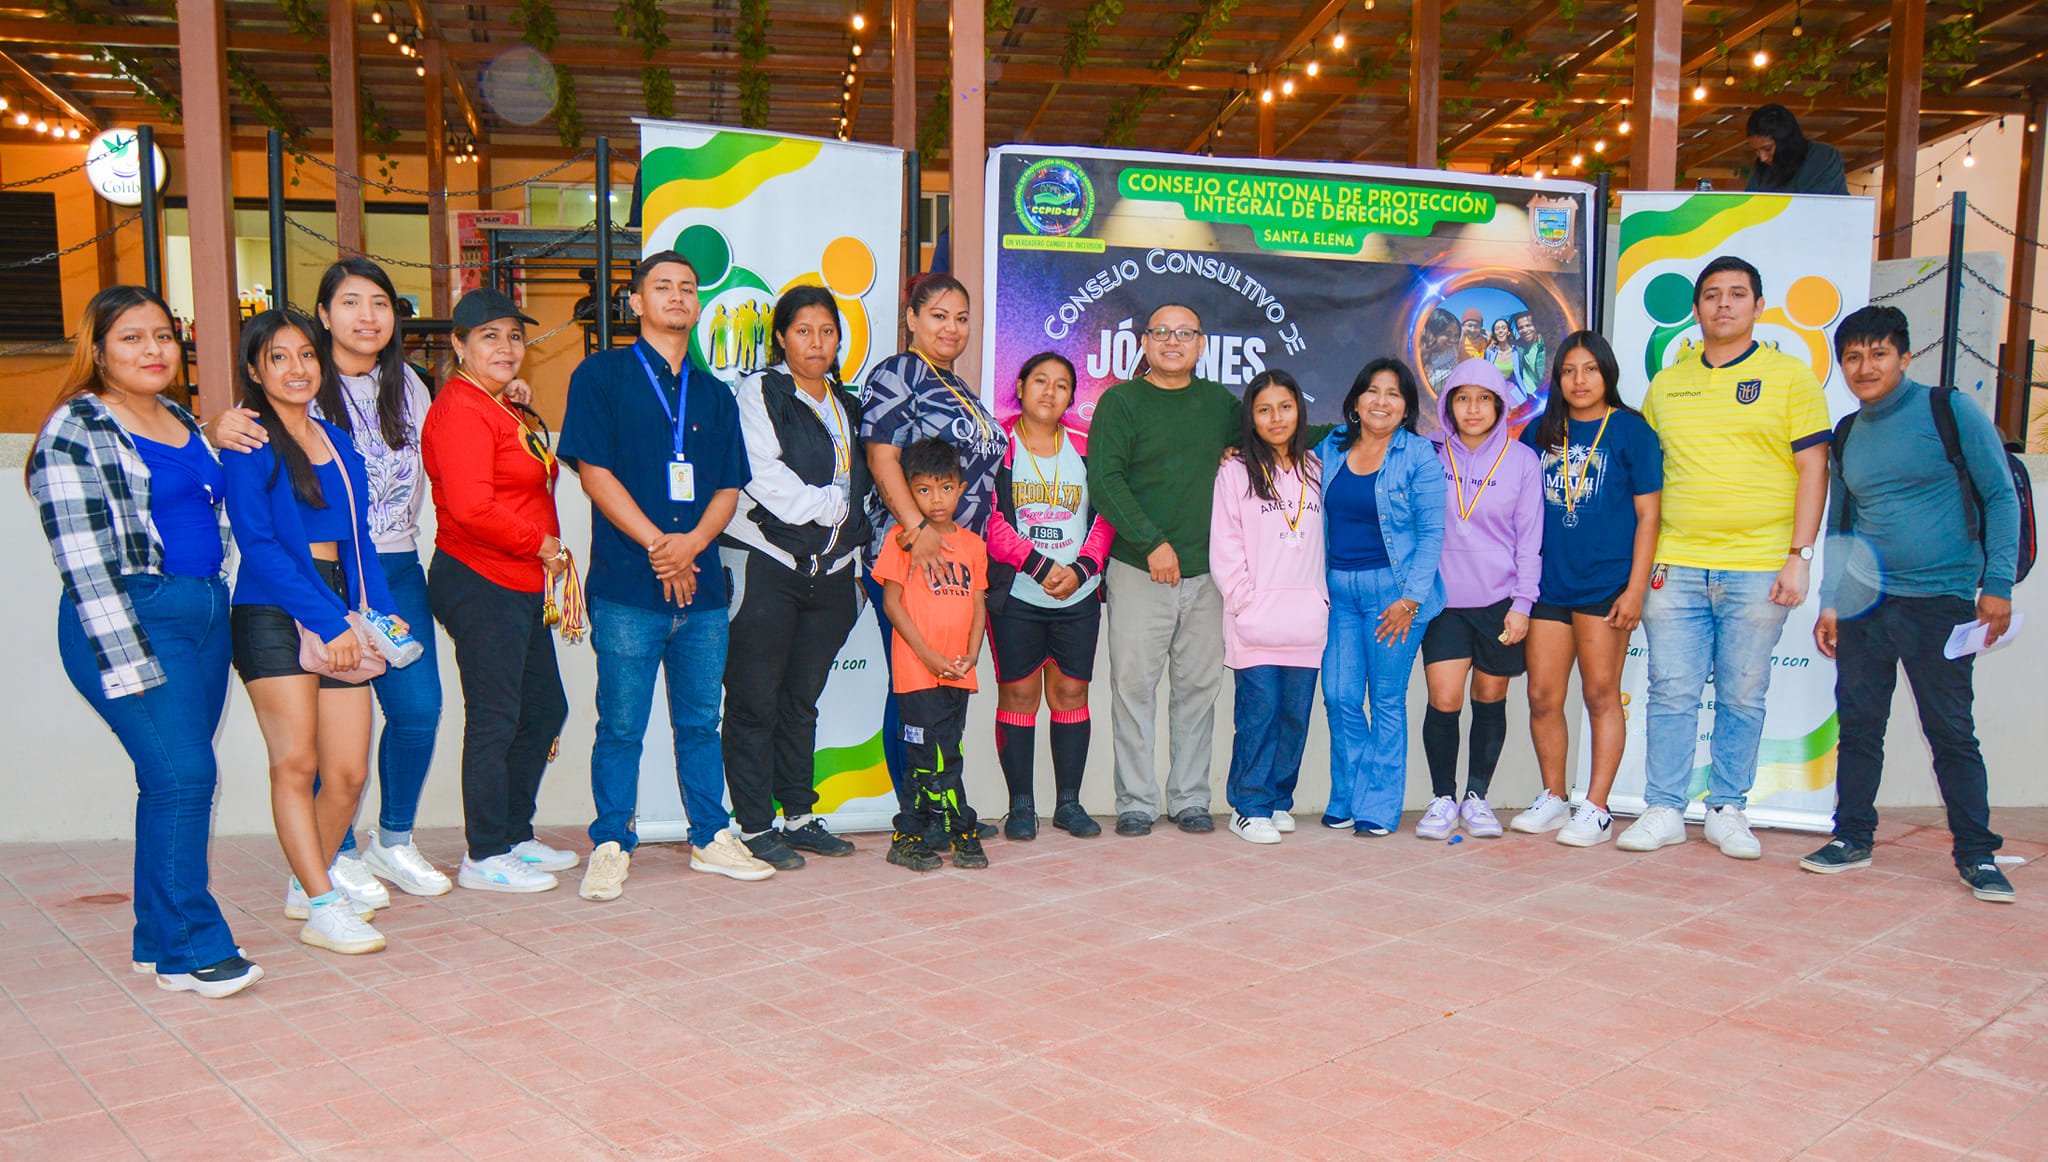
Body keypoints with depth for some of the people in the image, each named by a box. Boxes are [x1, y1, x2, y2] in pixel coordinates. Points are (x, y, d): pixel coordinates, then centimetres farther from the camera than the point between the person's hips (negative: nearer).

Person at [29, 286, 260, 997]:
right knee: (182, 773, -13)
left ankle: (160, 941, 20)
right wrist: (128, 661, -18)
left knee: (177, 781, 9)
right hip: (130, 619, -7)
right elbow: (83, 559, -13)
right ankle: (189, 950, -2)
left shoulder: (182, 420, 16)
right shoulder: (75, 432, -7)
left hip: (206, 612, 7)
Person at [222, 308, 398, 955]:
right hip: (272, 613, -5)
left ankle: (307, 883, 23)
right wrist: (329, 622, -16)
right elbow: (258, 544, -10)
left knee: (349, 771, 2)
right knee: (295, 762, -9)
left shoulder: (339, 444, 18)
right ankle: (322, 907, -3)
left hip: (340, 621, 6)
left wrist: (381, 614, 4)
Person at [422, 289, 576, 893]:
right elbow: (472, 509, -25)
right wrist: (543, 543, -14)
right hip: (479, 585, -10)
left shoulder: (502, 408, 19)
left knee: (544, 710, 16)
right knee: (494, 720, -4)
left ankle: (515, 835, 28)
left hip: (520, 585, 10)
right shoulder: (460, 410, -13)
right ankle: (484, 858, 7)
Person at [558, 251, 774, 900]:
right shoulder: (602, 375, 4)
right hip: (627, 586, -4)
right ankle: (611, 847, 13)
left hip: (702, 586, 4)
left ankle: (712, 839, 22)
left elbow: (729, 487, 12)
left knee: (701, 721, 11)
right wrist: (658, 544, -11)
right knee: (621, 726, 1)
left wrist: (693, 542, -9)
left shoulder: (714, 395, 17)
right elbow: (594, 472, -4)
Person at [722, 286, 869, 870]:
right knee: (755, 703, -3)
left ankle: (800, 817, 19)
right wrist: (829, 506, -7)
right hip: (766, 565, -6)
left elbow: (859, 484, 24)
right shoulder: (759, 393, 0)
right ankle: (754, 826, 4)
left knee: (803, 701, 11)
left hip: (830, 570, 6)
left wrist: (855, 552, 11)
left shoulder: (848, 404, 19)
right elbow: (765, 479, -11)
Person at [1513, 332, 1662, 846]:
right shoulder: (1539, 433, 12)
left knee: (1601, 694, 0)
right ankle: (1554, 799, 20)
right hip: (1547, 584, 4)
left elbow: (1647, 516, -2)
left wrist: (1635, 589, -9)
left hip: (1605, 585, -4)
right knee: (1542, 697, 5)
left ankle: (1596, 809, 7)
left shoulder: (1630, 430, 1)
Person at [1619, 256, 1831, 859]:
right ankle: (1663, 810, 10)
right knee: (1671, 692, 2)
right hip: (1675, 566, 2)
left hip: (1758, 569, -2)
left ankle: (1728, 811, 16)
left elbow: (1813, 469, 2)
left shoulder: (1790, 376, 5)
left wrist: (1799, 557, -6)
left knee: (1742, 697, 4)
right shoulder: (1665, 385, 13)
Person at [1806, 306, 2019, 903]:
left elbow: (2001, 498, -1)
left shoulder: (1951, 412, -2)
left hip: (1939, 601, -4)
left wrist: (1997, 585, -9)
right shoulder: (1846, 435, 12)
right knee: (1858, 724, 6)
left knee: (1951, 730, -1)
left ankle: (1976, 854, 10)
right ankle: (1852, 837, 18)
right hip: (1864, 602, 4)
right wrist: (1829, 602, 11)